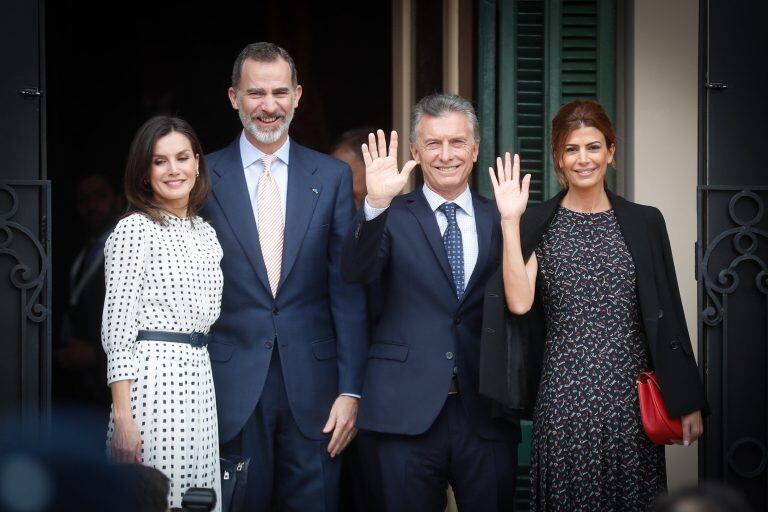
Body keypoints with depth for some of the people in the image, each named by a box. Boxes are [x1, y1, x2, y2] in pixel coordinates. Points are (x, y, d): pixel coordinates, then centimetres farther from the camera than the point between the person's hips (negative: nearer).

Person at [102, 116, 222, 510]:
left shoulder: (205, 233, 14)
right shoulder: (134, 230, -7)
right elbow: (117, 329, -11)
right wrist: (122, 416, -17)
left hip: (199, 377, 7)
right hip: (152, 376, -7)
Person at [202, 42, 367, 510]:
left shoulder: (332, 178, 5)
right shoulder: (203, 178, 2)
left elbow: (347, 290, 3)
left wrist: (351, 389, -3)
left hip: (312, 385, 1)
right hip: (232, 386, -1)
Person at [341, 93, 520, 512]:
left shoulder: (500, 219, 9)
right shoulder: (393, 218, 3)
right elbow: (356, 271, -15)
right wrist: (376, 205, -30)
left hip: (485, 413, 2)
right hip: (405, 412, -2)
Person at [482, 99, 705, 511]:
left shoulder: (643, 222, 6)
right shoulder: (537, 224, 3)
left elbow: (667, 316, 7)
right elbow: (519, 303, -10)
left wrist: (687, 402, 5)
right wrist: (510, 221, -14)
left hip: (631, 398, 1)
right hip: (564, 399, -1)